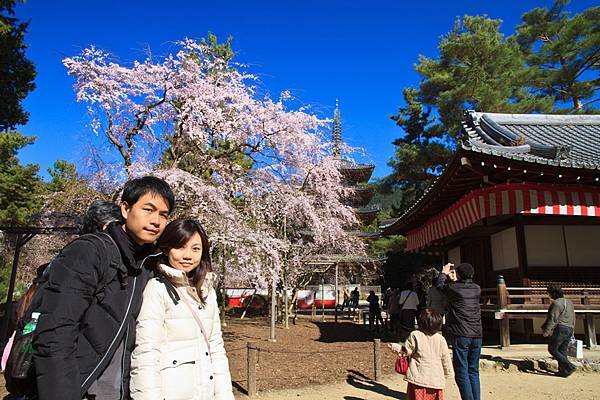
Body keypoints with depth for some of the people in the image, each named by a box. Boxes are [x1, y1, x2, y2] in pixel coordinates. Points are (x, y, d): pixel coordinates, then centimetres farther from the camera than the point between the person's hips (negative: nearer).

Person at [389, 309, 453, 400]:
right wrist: (449, 373, 21)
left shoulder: (415, 335, -9)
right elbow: (446, 359, 7)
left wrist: (396, 347, 13)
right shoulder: (441, 339, 0)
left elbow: (407, 351, -2)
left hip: (419, 377, -3)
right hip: (436, 379, 3)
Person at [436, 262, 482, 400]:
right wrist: (454, 279, 27)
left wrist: (444, 273, 24)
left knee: (462, 372, 1)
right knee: (474, 372, 14)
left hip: (461, 336, -5)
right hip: (477, 335, 5)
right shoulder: (477, 289, 3)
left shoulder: (453, 288, -10)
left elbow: (439, 285, 10)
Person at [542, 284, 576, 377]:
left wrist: (546, 331, -11)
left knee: (552, 349, -3)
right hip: (569, 329, 9)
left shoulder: (557, 303, -11)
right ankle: (563, 371, 8)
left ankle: (569, 367, -10)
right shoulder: (569, 302, 18)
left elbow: (552, 319, -16)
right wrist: (571, 332, 24)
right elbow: (573, 318, 21)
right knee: (562, 351, 11)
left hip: (560, 328, -9)